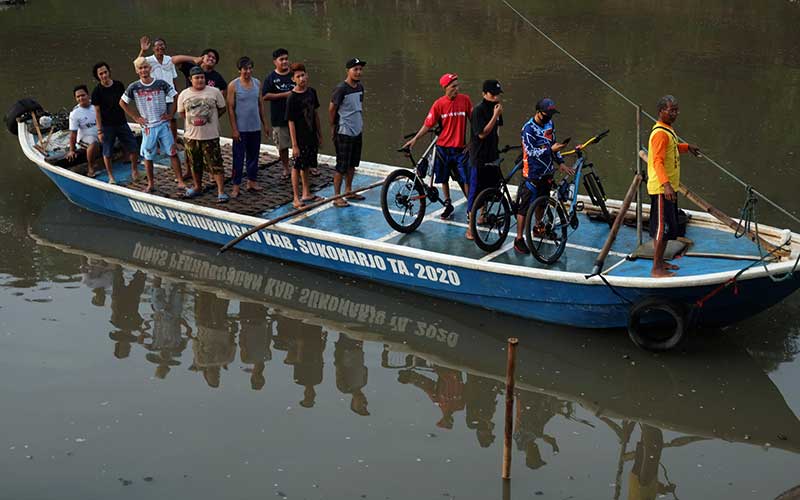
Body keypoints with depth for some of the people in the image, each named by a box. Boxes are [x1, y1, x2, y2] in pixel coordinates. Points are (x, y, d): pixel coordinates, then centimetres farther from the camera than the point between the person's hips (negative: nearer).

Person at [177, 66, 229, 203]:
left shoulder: (214, 92, -4)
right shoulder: (184, 95, 2)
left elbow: (222, 108, 6)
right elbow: (181, 112, 14)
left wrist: (209, 118, 4)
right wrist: (193, 120, 6)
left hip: (211, 136, -3)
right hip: (191, 136, 3)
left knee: (216, 164, -6)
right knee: (195, 164, 15)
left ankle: (221, 192, -4)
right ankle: (198, 187, 33)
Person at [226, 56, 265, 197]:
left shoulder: (257, 83, 5)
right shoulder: (233, 85, -8)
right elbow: (230, 108, -8)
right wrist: (234, 129, -12)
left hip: (255, 127, 5)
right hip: (241, 128, -4)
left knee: (254, 155, 12)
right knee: (239, 157, -1)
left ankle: (252, 181, 25)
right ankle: (236, 186, 4)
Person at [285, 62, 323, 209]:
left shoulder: (311, 92, 3)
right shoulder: (292, 98, -16)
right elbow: (291, 122, -15)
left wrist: (319, 134, 14)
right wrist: (294, 145, -17)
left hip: (311, 136, 6)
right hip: (300, 138, -6)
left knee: (306, 166, 18)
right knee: (297, 167, 2)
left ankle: (306, 194, 30)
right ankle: (296, 198, 9)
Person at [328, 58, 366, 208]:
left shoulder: (360, 87, 6)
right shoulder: (341, 89, -18)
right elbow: (331, 108, -10)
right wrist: (333, 126, -1)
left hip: (357, 131, 8)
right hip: (344, 133, -8)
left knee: (352, 164, 17)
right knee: (342, 167, -4)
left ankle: (348, 191, 31)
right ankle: (337, 197, 3)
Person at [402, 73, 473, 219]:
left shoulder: (465, 100, -4)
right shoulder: (439, 104, -6)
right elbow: (428, 124, -3)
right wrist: (415, 139, -9)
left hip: (460, 148, -1)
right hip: (443, 147, 1)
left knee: (465, 179, -4)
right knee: (444, 178, 12)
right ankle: (448, 206, 28)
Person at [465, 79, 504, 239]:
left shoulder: (495, 108, 7)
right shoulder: (478, 110, -17)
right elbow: (482, 133, -23)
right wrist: (495, 115, -25)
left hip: (492, 156, 8)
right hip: (479, 157, -7)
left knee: (489, 189, 16)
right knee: (475, 191, -4)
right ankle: (470, 226, 0)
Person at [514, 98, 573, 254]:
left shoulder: (549, 123, 6)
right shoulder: (528, 128, -19)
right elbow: (531, 152, -25)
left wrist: (560, 162, 6)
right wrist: (551, 149, -31)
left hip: (547, 172, 8)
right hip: (532, 173, -7)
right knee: (524, 206, -3)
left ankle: (538, 227, 44)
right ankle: (519, 239, 2)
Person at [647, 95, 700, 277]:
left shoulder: (668, 130, 13)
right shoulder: (660, 133, -19)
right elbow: (658, 161, -28)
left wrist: (687, 147, 35)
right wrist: (666, 184, -37)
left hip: (669, 188, 10)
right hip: (661, 189, -10)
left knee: (667, 227, 17)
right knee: (662, 228, -8)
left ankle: (660, 262, 28)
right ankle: (656, 269, -4)